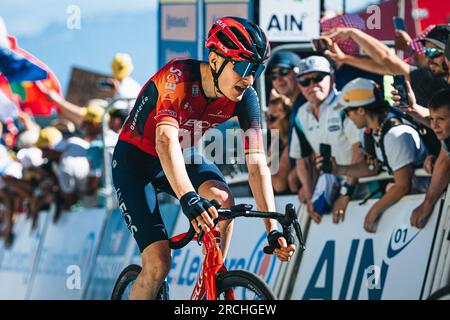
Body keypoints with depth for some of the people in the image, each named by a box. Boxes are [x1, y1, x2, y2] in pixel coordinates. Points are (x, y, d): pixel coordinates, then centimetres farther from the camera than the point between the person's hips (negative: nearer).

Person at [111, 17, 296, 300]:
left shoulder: (246, 97, -18)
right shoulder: (179, 76, -33)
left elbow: (257, 163, -22)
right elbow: (166, 140, -47)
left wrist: (273, 229, -33)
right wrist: (189, 199, -62)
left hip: (184, 156, 4)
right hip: (136, 160, -4)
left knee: (223, 200, -28)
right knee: (158, 262, -17)